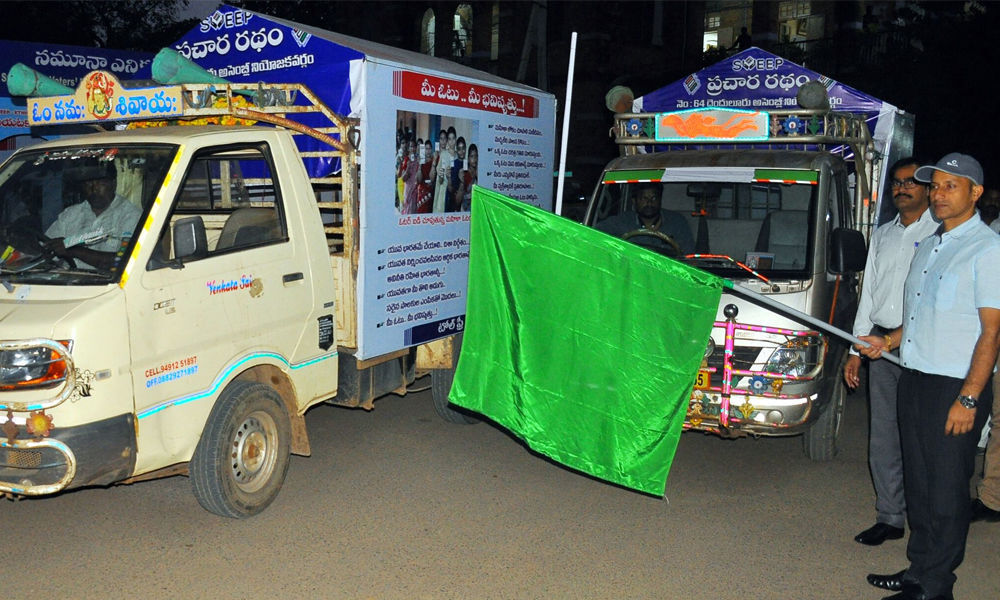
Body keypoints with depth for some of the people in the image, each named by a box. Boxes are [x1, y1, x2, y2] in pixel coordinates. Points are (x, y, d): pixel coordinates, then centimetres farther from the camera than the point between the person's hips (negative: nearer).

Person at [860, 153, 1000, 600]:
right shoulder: (927, 246, 15)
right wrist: (889, 341, 10)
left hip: (956, 387, -8)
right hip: (913, 379, 8)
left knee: (946, 492, 1)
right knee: (918, 483, 16)